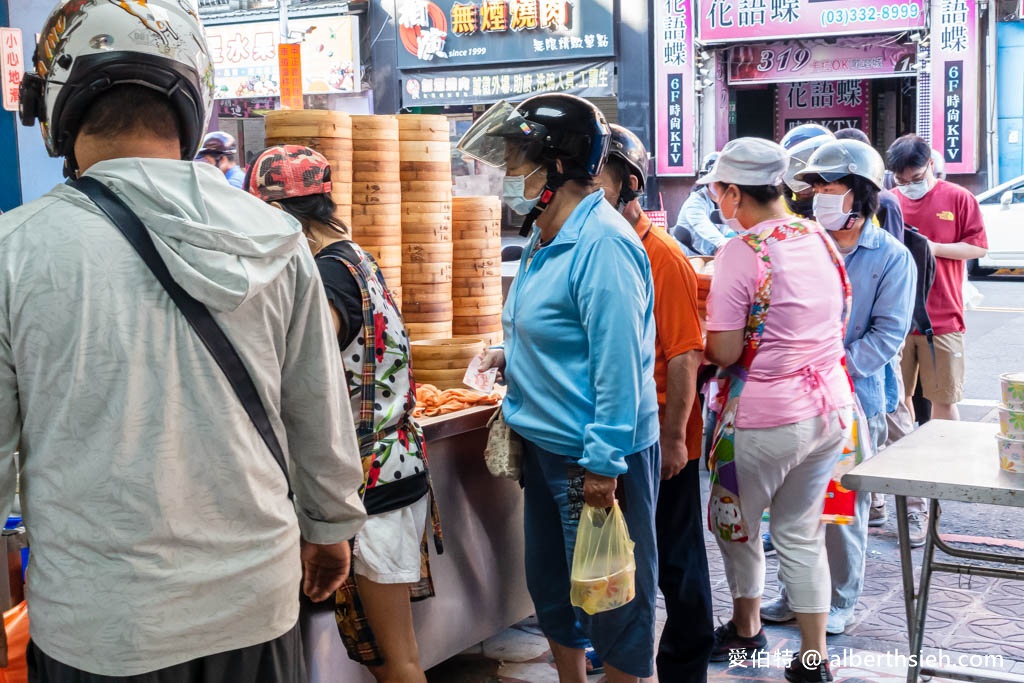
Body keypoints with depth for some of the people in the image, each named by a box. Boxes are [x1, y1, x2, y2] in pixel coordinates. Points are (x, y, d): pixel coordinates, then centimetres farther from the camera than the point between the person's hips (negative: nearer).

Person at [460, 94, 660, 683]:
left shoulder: (602, 244, -21)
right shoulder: (547, 240, 9)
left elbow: (617, 362, -24)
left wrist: (603, 463, -23)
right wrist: (515, 356, 7)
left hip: (597, 456, -10)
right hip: (547, 444, 10)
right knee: (552, 588, 21)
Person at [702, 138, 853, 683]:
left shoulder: (741, 253, -18)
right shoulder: (819, 238, 3)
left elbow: (723, 352, -19)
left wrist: (698, 335, 3)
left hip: (765, 420, -6)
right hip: (831, 407, 7)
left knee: (736, 524, 18)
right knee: (801, 534, 16)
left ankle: (745, 630, 37)